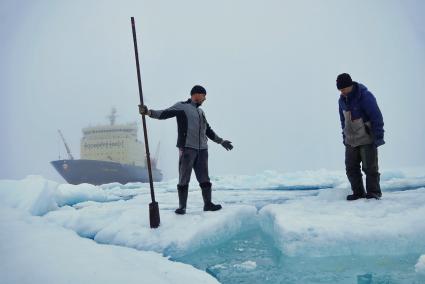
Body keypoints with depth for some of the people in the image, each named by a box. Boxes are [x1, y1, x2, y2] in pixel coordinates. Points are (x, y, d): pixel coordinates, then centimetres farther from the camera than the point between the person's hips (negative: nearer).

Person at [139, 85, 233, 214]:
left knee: (204, 179, 7)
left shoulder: (201, 111, 23)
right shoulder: (181, 106, 3)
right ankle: (182, 206, 5)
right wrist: (148, 112, -24)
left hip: (202, 149, 6)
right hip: (187, 148, -6)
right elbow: (164, 114, -9)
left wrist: (221, 141, 37)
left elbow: (208, 130, 32)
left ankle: (208, 204, 15)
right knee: (184, 179, -2)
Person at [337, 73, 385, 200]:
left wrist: (378, 137, -17)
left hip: (367, 139, -6)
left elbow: (377, 117, -15)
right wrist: (344, 136, 17)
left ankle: (374, 192, 11)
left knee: (369, 167, -2)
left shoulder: (365, 96, -16)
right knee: (351, 167, 6)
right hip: (351, 140, 7)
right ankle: (358, 192, 16)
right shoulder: (342, 100, 5)